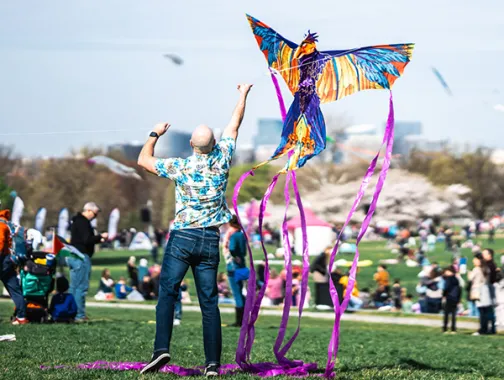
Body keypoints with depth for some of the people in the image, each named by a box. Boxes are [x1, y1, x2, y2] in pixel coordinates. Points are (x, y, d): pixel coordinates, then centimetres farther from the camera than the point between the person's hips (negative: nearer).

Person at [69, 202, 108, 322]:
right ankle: (79, 315, -9)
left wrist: (98, 240, 14)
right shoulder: (83, 222, -14)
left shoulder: (76, 221, 19)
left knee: (74, 287, 13)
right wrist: (100, 237, -13)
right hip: (81, 256, -11)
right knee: (81, 287, -8)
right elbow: (87, 240, -22)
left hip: (73, 257, 11)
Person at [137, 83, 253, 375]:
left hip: (182, 237, -3)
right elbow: (235, 123, 15)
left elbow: (144, 160, 9)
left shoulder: (180, 167, -5)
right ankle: (213, 362, 0)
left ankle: (162, 348, -21)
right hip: (210, 240, 3)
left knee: (167, 292, -3)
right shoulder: (221, 161, 0)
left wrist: (155, 135, 24)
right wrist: (243, 95, 29)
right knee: (209, 302, 4)